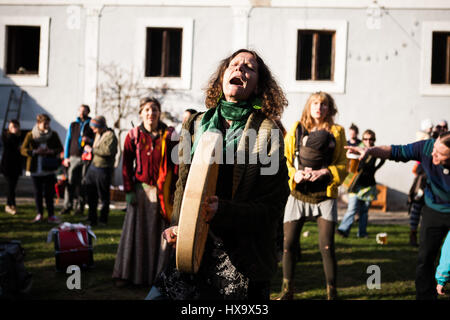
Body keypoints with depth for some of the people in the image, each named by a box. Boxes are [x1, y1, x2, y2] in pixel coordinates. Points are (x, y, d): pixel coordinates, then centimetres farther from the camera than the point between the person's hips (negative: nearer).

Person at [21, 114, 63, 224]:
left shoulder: (53, 135, 2)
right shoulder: (30, 135, -1)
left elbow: (60, 148, 8)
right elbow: (23, 150, -1)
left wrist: (52, 151, -13)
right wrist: (35, 152, -17)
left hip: (49, 169, 0)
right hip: (35, 169, 0)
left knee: (49, 192, -1)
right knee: (38, 192, 8)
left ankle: (51, 215, 4)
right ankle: (39, 214, 21)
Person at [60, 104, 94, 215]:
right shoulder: (73, 125, 16)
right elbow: (68, 141, 15)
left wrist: (89, 140, -10)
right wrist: (66, 157, 8)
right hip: (73, 157, 1)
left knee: (83, 183, -2)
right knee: (70, 182, -6)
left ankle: (80, 206, 4)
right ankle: (67, 205, -3)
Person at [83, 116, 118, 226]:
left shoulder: (110, 136, -12)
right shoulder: (98, 135, 16)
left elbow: (108, 151, -26)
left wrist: (92, 150, -20)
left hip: (103, 169, -9)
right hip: (93, 167, 9)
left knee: (104, 196, 1)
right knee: (91, 194, 12)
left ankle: (103, 220, 12)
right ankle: (92, 218, 23)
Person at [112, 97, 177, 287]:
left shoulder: (169, 136, 2)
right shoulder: (133, 136, 2)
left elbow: (175, 165, 0)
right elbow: (127, 166, 2)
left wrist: (175, 191, -6)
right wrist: (129, 191, -4)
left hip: (162, 191, 0)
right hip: (140, 190, 0)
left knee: (160, 233, 3)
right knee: (135, 232, 4)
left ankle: (158, 274, 11)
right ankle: (126, 274, 12)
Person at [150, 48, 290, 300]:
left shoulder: (268, 131, -3)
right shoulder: (197, 124, 11)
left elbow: (273, 205, -7)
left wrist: (223, 211, -21)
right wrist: (178, 224, -2)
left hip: (242, 257, -3)